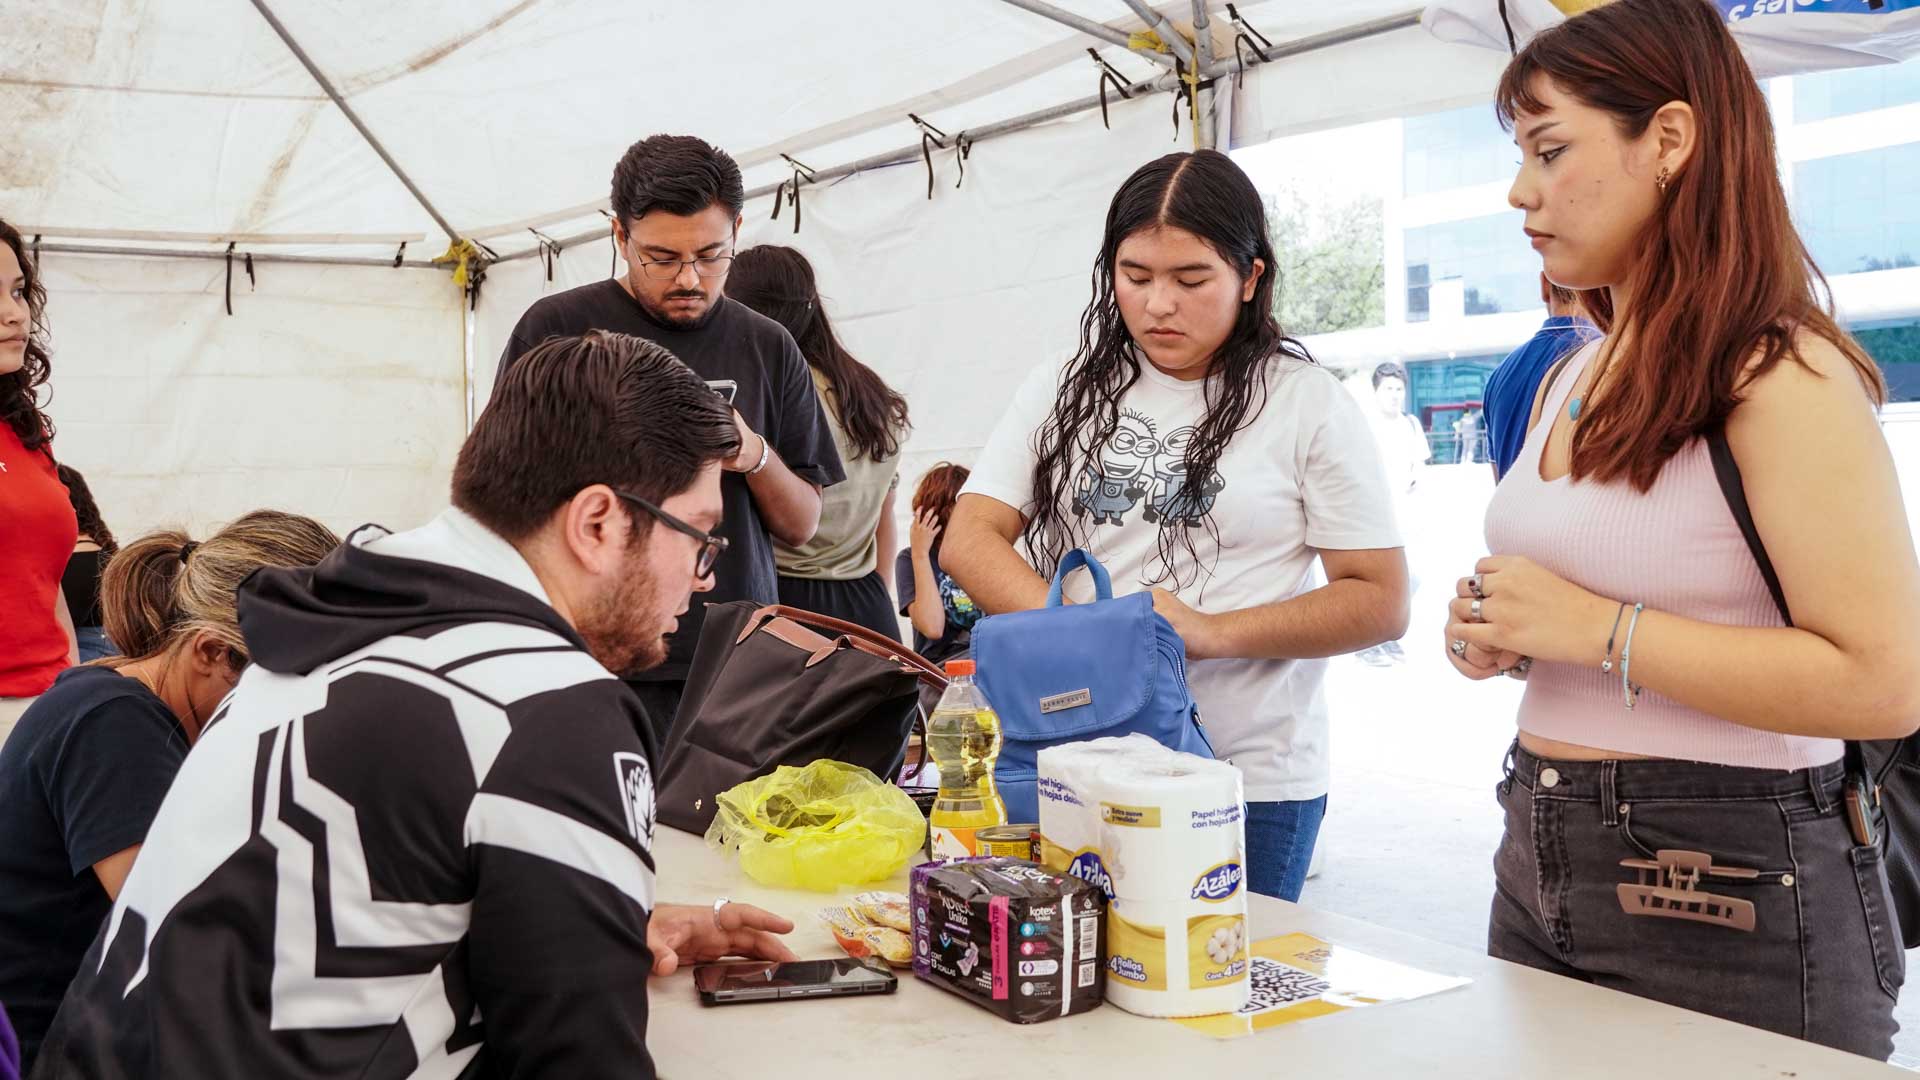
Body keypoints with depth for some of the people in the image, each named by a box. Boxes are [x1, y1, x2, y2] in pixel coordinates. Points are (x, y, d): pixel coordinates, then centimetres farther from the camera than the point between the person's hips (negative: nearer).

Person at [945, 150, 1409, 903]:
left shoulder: (1307, 403, -2)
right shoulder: (1064, 393, 8)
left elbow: (1381, 602, -5)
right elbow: (969, 538, 0)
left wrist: (1214, 633, -18)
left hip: (1250, 781, -3)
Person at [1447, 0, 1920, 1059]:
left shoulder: (1782, 377, -15)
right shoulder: (1571, 379, 10)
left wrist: (1595, 628, -23)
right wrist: (1504, 638, 2)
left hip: (1733, 893, -8)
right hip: (1542, 859, 8)